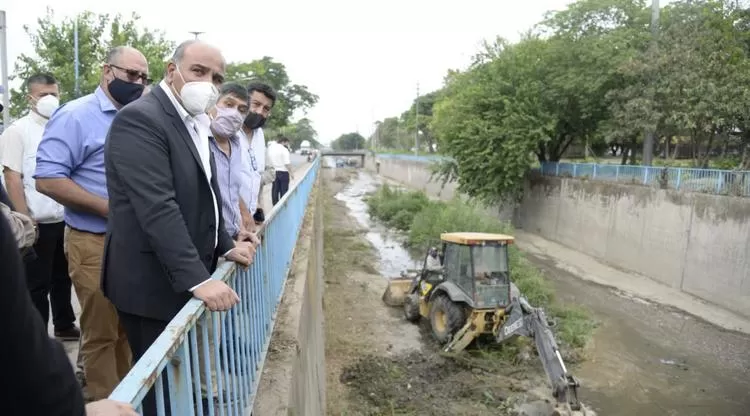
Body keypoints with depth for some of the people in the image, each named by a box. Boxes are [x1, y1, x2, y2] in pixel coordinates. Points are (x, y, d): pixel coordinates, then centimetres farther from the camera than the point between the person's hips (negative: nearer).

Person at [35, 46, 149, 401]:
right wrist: (109, 208, -21)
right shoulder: (75, 116, -9)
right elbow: (47, 178, -17)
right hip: (95, 244, -6)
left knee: (127, 329, 17)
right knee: (101, 334, 5)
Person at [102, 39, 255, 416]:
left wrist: (225, 246, 7)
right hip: (155, 283, -8)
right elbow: (158, 207, -26)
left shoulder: (193, 122, 12)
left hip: (187, 277, 8)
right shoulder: (139, 119, -17)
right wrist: (197, 279, -28)